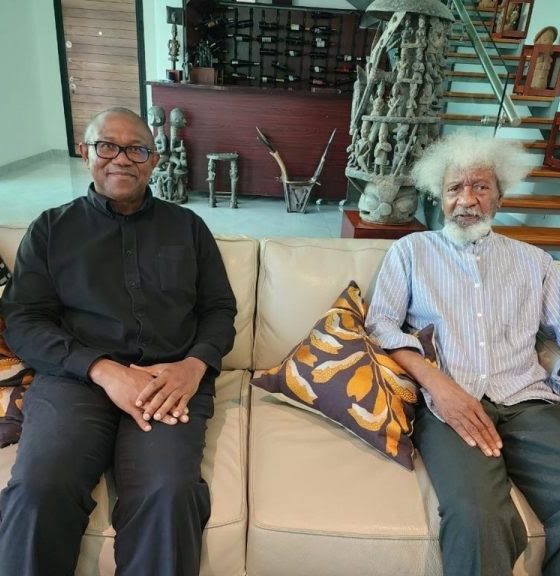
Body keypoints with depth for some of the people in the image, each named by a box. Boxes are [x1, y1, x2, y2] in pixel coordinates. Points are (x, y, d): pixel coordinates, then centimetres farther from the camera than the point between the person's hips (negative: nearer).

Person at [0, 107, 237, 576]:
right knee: (38, 489, -28)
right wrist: (103, 369, -13)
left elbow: (220, 308, 13)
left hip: (171, 377, 0)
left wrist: (195, 365, -9)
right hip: (76, 375, 1)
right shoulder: (51, 229, 15)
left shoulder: (187, 226, 17)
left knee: (168, 494, -29)